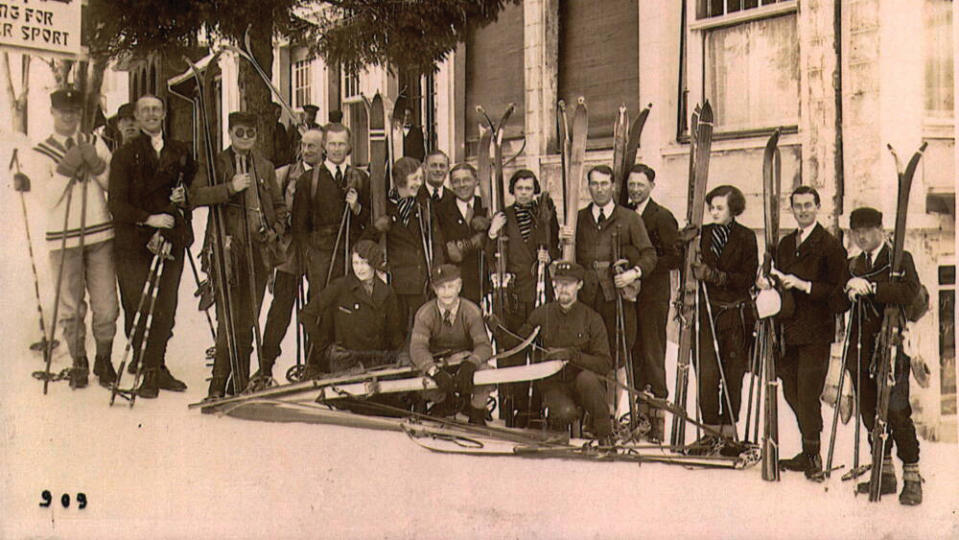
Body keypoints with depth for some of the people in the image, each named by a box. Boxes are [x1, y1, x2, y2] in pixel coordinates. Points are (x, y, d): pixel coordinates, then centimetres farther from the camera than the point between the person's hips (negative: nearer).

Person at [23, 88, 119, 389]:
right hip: (63, 239, -2)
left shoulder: (95, 144, 9)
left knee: (106, 304, 1)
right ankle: (78, 363, 19)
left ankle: (104, 361, 17)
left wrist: (96, 165, -11)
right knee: (71, 307, 3)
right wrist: (66, 169, -16)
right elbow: (46, 201, -7)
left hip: (100, 235, 2)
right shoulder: (41, 154, 2)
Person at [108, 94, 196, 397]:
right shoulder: (125, 155, 2)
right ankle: (149, 371, 4)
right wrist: (149, 218, -17)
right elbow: (117, 204, -4)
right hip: (134, 243, -3)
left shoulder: (180, 153, 13)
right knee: (137, 309, -5)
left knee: (165, 309, 2)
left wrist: (183, 197, 4)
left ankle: (156, 367, 14)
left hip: (171, 240, 3)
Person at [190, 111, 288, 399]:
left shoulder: (265, 167, 17)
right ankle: (219, 384, -4)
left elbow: (279, 206, 24)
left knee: (248, 319, 7)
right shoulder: (216, 163, 3)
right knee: (229, 319, -10)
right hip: (228, 247, -4)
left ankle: (241, 382, 15)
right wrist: (230, 188, -20)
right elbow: (196, 195, -11)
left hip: (259, 247, 4)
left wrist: (275, 231, 8)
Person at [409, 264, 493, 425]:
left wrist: (469, 365, -46)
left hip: (466, 360, -1)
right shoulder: (425, 313, -14)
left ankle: (476, 411, 1)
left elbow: (484, 345, -22)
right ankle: (444, 402, 7)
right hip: (437, 362, 1)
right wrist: (434, 371, -46)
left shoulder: (471, 311, -13)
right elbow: (417, 347, -26)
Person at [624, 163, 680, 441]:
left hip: (653, 295, -6)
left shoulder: (662, 217, -4)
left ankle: (657, 418, 0)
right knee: (635, 353, 7)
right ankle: (640, 413, 14)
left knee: (653, 354, -5)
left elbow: (674, 258, -10)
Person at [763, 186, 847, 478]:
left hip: (815, 332, -7)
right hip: (789, 330, 7)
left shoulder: (830, 245, -6)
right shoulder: (785, 244, 16)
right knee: (791, 393, 10)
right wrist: (769, 285, 1)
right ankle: (808, 452, 22)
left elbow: (837, 290, -10)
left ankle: (812, 455, 7)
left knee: (807, 395, -6)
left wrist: (804, 285, -20)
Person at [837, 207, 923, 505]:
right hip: (861, 346, 5)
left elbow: (910, 292, -17)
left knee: (896, 410, -10)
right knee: (870, 411, 7)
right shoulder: (853, 265, 18)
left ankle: (912, 477, -1)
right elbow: (840, 303, 12)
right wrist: (850, 293, -9)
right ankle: (885, 472, 18)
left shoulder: (901, 259, 2)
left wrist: (870, 288, -21)